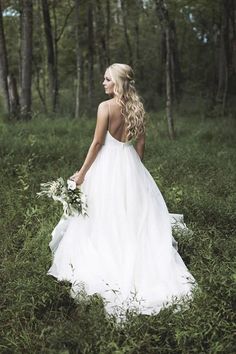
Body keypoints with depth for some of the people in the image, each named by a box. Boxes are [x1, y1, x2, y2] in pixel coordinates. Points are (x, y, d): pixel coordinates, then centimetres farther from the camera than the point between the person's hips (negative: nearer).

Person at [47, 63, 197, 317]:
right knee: (135, 216, 14)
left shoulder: (106, 107, -14)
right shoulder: (138, 108, 2)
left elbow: (97, 143, -14)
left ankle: (105, 265, 15)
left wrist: (82, 172, -6)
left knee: (105, 218, 6)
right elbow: (140, 143, 6)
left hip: (108, 164, -5)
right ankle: (139, 264, 21)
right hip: (131, 163, 5)